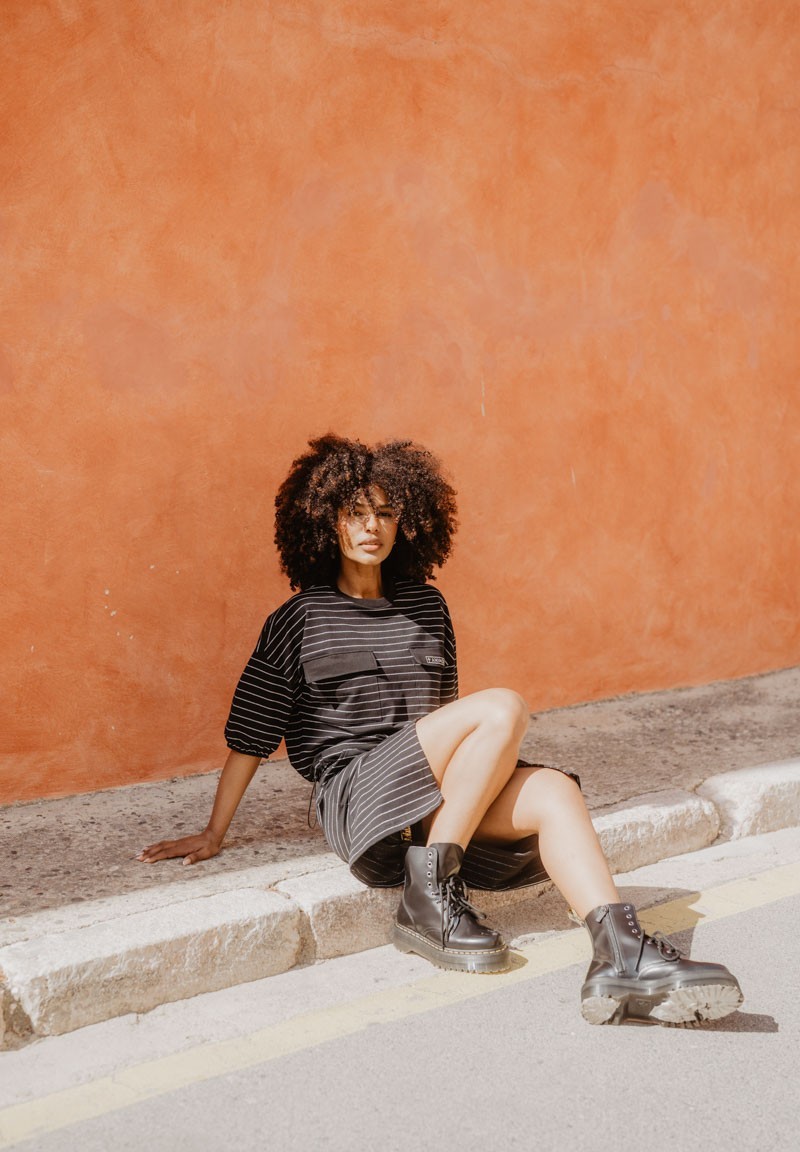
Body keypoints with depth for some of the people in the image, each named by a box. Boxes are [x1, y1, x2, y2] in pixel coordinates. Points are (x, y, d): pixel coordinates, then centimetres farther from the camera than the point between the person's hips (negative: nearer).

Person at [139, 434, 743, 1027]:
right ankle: (427, 895, -22)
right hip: (356, 794, -5)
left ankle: (622, 960, -37)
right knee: (504, 706, -26)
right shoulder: (300, 619, 5)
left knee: (554, 790, -25)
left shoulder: (426, 605, 18)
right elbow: (250, 735, 5)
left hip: (439, 799, 5)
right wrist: (213, 835, 5)